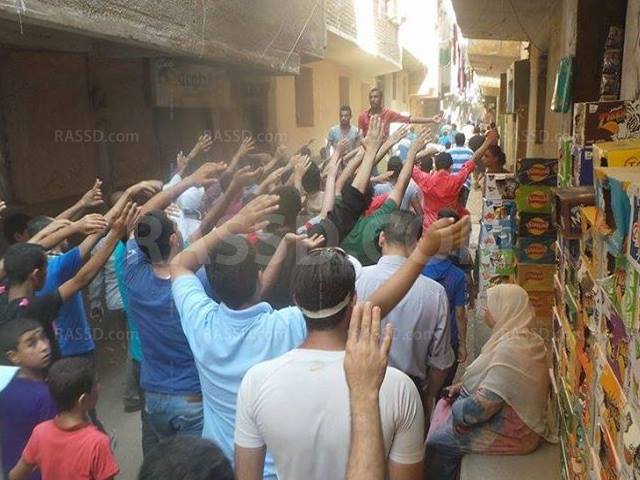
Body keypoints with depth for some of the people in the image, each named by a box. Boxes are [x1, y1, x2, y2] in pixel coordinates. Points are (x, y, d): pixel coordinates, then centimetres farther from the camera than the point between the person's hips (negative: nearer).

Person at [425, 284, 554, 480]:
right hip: (508, 416, 10)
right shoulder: (523, 338, 4)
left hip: (509, 432, -10)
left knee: (437, 442, -3)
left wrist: (455, 410, -11)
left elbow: (483, 406, -29)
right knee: (443, 406, 15)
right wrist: (463, 386, 6)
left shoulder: (512, 349, -29)